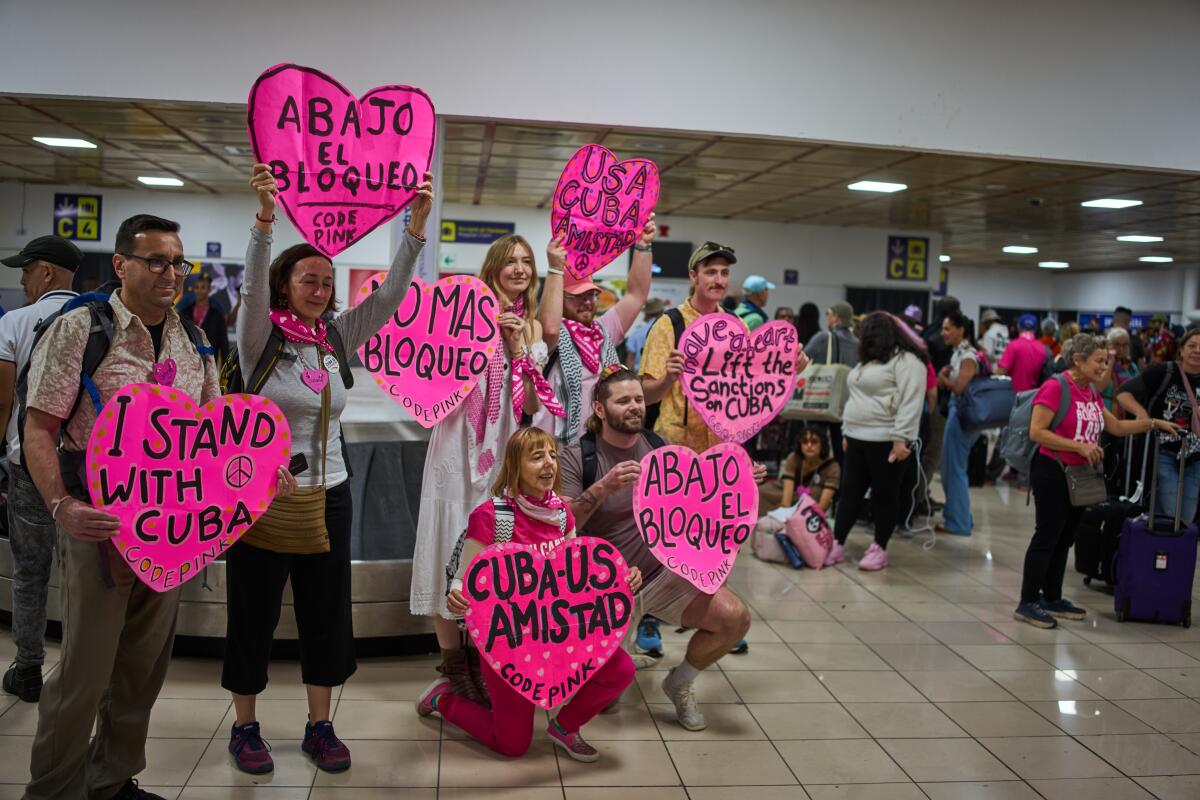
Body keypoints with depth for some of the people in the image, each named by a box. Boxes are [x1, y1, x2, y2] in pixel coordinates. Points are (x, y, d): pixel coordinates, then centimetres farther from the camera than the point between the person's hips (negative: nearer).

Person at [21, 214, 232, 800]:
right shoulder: (80, 328, -7)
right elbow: (39, 428, -10)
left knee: (144, 665, 15)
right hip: (100, 524, -5)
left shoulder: (193, 342, 8)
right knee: (84, 670, 1)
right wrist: (61, 505, -24)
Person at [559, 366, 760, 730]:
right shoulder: (577, 457, -11)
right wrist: (604, 487, -36)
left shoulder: (661, 449, 2)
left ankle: (680, 684, 12)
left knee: (735, 618, -15)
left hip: (665, 573, 4)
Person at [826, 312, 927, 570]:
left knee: (884, 495, 2)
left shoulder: (906, 360, -11)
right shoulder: (869, 360, 19)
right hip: (858, 438, 9)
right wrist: (847, 432, 18)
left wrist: (901, 439, -23)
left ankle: (880, 549, 10)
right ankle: (837, 545, 12)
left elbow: (910, 403, -19)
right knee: (850, 492, 8)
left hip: (886, 441, -8)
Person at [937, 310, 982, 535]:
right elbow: (947, 384, 14)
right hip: (956, 410, 9)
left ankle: (958, 522, 6)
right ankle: (960, 516, 26)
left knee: (954, 468, -2)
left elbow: (959, 387, -22)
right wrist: (944, 375, -6)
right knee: (952, 467, 16)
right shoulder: (957, 352, 12)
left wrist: (943, 379, -7)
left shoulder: (968, 356, -14)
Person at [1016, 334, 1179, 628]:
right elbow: (1036, 432, -21)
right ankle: (1027, 604, 2)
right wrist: (1079, 446, -22)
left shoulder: (1092, 392, 11)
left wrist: (1154, 423, 11)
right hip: (1052, 472, -8)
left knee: (1065, 538, 14)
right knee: (1047, 536, -5)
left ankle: (1052, 599, 24)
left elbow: (1116, 427, 19)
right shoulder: (1055, 387, -15)